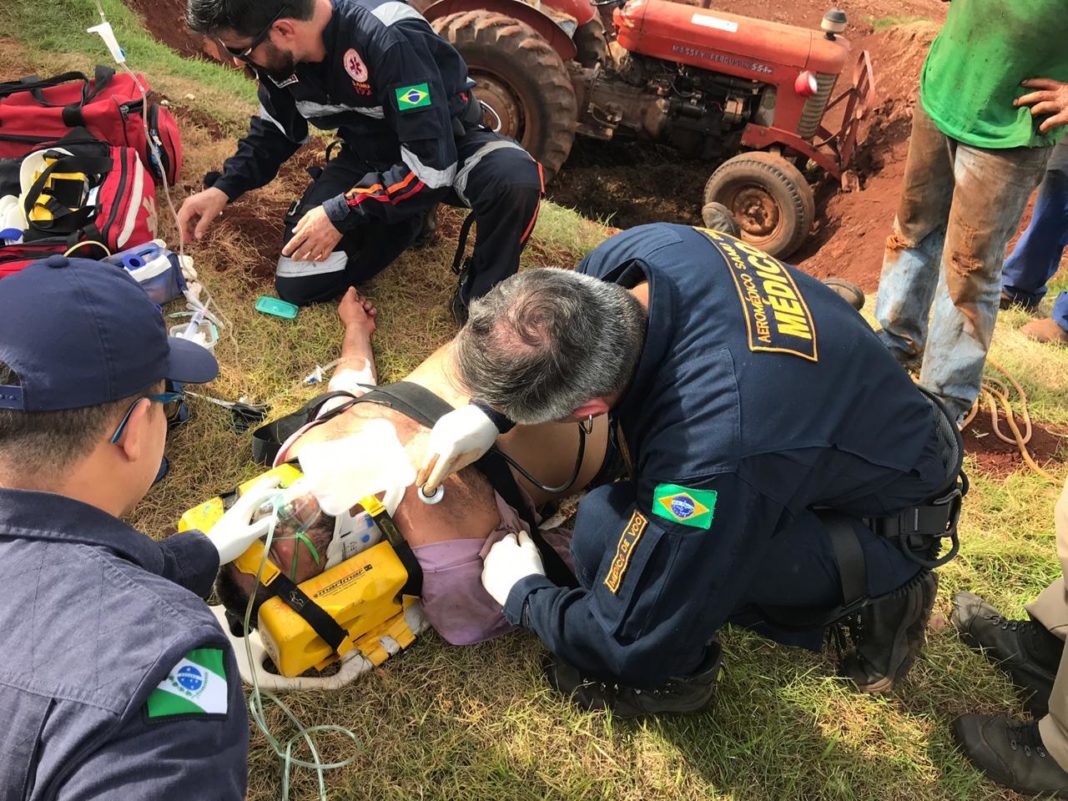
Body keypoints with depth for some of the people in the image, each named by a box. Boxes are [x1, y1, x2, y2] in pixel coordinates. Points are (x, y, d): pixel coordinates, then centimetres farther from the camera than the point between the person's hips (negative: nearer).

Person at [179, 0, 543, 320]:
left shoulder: (390, 38, -34)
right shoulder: (279, 54, -12)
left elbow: (433, 164, -34)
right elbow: (276, 130, 8)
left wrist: (340, 214, -28)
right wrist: (224, 189, -6)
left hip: (448, 147, -5)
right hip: (369, 157, 6)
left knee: (516, 180, -39)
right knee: (298, 285, -7)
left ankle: (481, 301, -13)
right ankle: (405, 219, 14)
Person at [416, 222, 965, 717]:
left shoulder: (712, 450, -42)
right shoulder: (646, 249, -20)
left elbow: (635, 648, -27)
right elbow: (566, 329, 6)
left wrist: (522, 595, -9)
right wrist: (486, 412, -5)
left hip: (891, 524, -8)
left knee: (607, 528, -27)